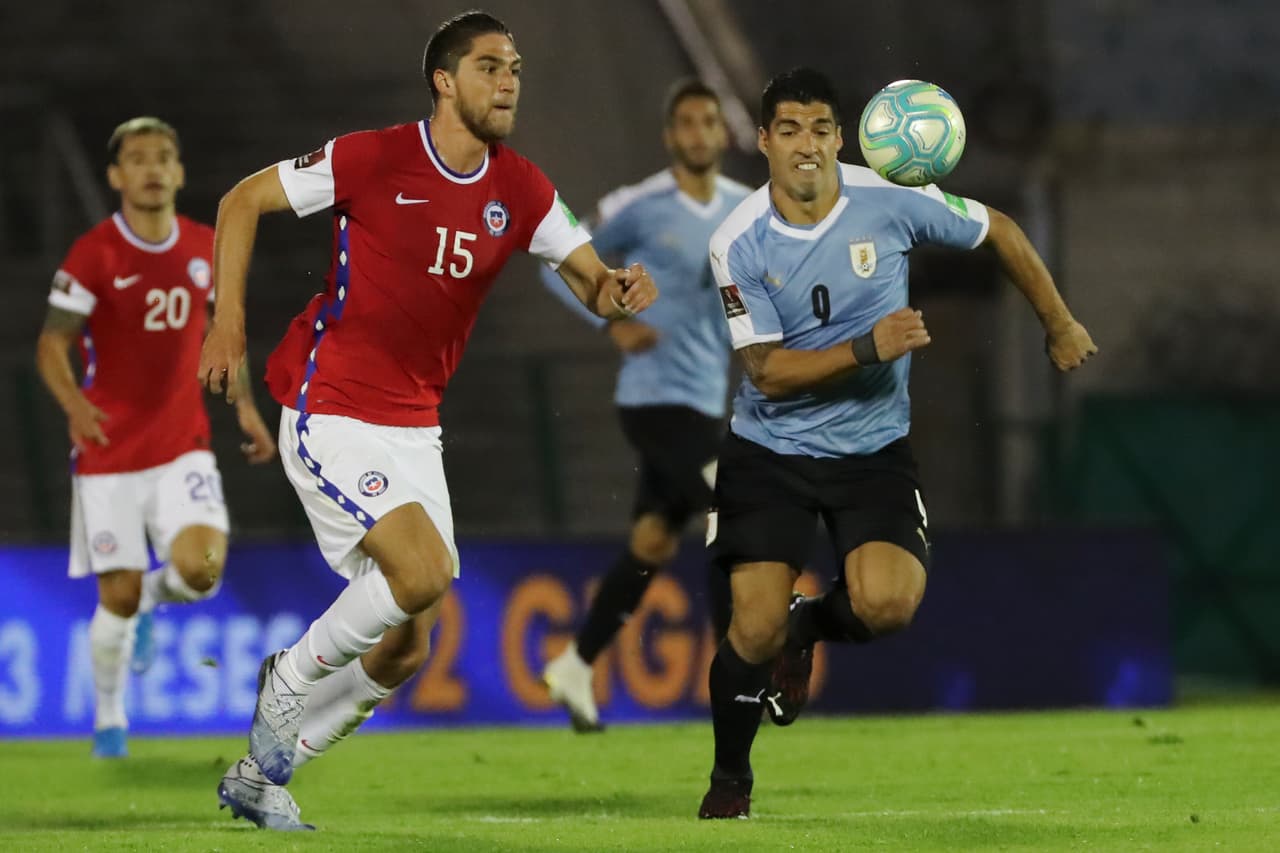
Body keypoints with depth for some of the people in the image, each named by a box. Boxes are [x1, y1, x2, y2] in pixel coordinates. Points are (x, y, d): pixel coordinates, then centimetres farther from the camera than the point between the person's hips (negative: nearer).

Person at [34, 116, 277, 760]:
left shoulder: (206, 248, 3)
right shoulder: (93, 255, -10)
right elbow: (52, 345, -10)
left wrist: (245, 406, 8)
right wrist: (73, 402, -29)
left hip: (182, 446, 3)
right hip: (109, 453, -3)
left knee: (200, 568, -20)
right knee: (118, 597, -2)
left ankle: (152, 599, 17)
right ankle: (108, 718, 23)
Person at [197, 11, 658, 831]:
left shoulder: (521, 189, 3)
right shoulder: (374, 159, -12)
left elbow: (593, 283, 5)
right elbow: (244, 201, -3)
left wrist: (618, 290, -19)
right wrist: (229, 318, -8)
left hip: (414, 432, 7)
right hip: (330, 416, -7)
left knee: (407, 648, 6)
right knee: (425, 571, -25)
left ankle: (261, 774, 23)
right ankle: (291, 678, 1)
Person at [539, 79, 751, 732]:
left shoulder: (744, 209, 8)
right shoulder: (640, 208, -10)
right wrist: (613, 323, -16)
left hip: (705, 402, 7)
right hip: (656, 399, -7)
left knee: (653, 543, 13)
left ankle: (576, 668, 27)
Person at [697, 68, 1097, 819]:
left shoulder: (889, 201, -12)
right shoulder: (739, 244, -13)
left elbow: (1001, 232, 5)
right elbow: (769, 371, -16)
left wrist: (1060, 326, 13)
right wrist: (868, 348, -29)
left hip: (873, 448, 1)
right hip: (769, 449, -1)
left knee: (887, 604, -24)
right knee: (755, 629, -11)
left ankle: (807, 627, 14)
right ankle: (730, 779, 17)